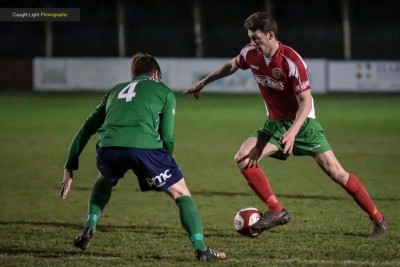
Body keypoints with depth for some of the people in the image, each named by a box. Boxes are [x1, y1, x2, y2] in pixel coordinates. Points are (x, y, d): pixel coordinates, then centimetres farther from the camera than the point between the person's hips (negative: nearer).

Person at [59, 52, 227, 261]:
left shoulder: (116, 90, 34)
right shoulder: (164, 92, 23)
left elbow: (86, 130, 31)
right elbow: (167, 137, 13)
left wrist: (70, 168, 32)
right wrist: (166, 164, 30)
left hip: (108, 147, 4)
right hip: (144, 147, -4)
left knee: (104, 182, 39)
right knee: (181, 194, 14)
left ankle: (89, 229, 23)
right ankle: (201, 249, 2)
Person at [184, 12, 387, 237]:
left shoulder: (291, 61, -26)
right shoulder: (251, 54, -7)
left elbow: (306, 101, -25)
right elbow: (231, 66, 16)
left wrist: (292, 132, -37)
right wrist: (203, 83, 24)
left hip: (302, 123, -6)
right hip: (275, 123, 6)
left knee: (335, 171, -13)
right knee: (243, 159, -14)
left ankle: (378, 219, -3)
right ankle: (277, 211, -9)